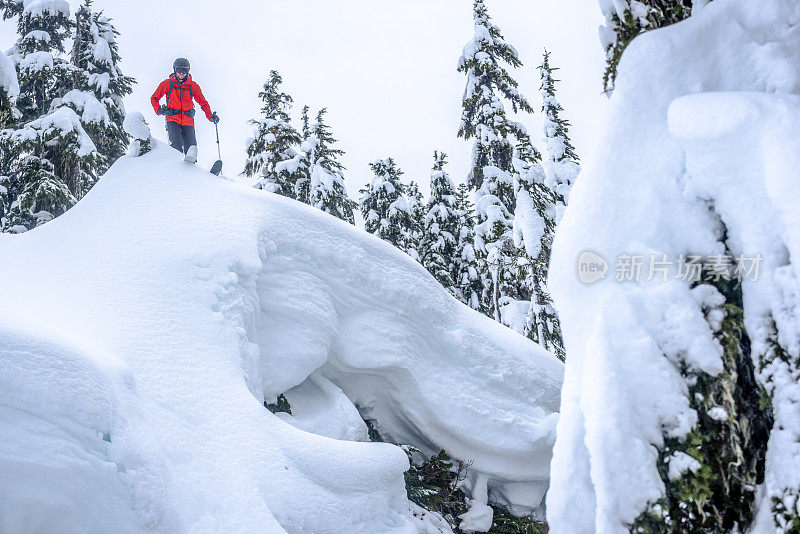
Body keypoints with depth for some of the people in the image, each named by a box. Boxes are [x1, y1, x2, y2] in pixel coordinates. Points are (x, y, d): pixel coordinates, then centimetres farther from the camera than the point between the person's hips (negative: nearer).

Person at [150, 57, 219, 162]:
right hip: (172, 119, -1)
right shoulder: (167, 83, 7)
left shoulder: (193, 86, 10)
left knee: (191, 147, -17)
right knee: (177, 144, -26)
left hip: (188, 120, 2)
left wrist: (211, 116, 2)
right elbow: (154, 98, 16)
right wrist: (158, 110, -4)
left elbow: (203, 103, 17)